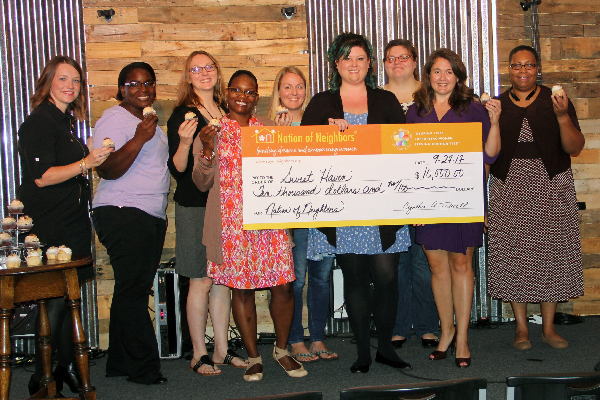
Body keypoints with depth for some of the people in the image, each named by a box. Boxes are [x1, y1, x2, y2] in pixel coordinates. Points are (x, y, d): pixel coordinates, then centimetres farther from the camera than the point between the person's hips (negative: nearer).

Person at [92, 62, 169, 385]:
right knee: (133, 292, -9)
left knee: (133, 292, 9)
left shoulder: (150, 121, 22)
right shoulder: (114, 120, -7)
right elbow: (107, 170, -18)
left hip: (151, 218, 9)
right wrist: (139, 138, -24)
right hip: (123, 215, -9)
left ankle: (120, 363, 16)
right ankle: (144, 369, -3)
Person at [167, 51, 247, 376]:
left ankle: (221, 350, 19)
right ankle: (199, 355, 10)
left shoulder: (226, 112, 13)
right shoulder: (182, 115, -6)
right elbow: (177, 168, -10)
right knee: (201, 281, -2)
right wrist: (184, 142, -26)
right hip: (195, 206, -6)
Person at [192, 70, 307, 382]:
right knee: (241, 289, 3)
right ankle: (253, 357, 18)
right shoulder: (213, 132, 6)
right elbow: (203, 183, 1)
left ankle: (282, 349, 21)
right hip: (232, 223, -2)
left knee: (283, 285, -1)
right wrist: (207, 150, -14)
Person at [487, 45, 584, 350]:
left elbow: (575, 148, -4)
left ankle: (548, 327, 15)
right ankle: (521, 327, 13)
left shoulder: (554, 102, 5)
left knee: (551, 251, 1)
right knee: (513, 253, -1)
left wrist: (562, 117, -15)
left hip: (552, 187, 0)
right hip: (509, 190, 1)